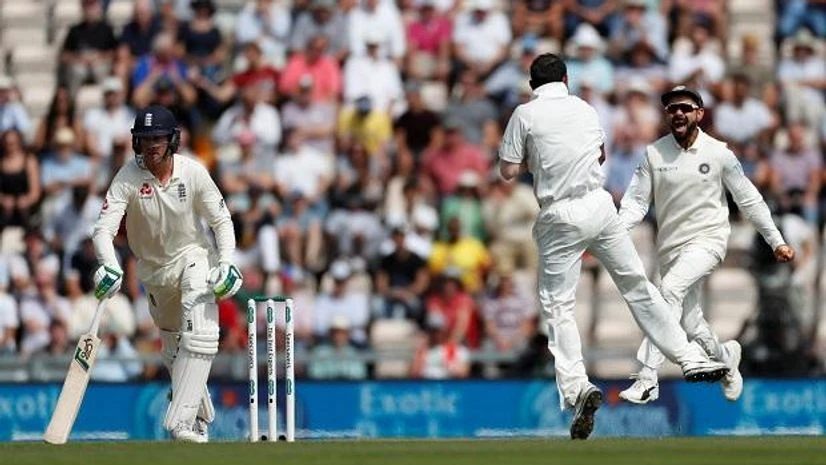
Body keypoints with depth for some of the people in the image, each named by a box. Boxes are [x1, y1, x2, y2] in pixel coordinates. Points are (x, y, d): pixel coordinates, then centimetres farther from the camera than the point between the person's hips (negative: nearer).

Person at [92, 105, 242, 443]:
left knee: (200, 330, -26)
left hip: (194, 256, -2)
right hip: (154, 269, 2)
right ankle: (202, 418, 36)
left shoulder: (193, 172, -16)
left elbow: (221, 220, -6)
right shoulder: (128, 178, -18)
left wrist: (226, 263, -20)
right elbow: (104, 228, -27)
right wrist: (108, 265, -46)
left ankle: (182, 421, -32)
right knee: (173, 350, 14)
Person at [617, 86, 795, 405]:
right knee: (690, 325, 8)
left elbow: (749, 200, 3)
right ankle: (725, 357, 44)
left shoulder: (718, 154, -5)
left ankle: (647, 379, -34)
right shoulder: (655, 154, -1)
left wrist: (776, 241, 4)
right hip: (670, 245, 4)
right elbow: (637, 200, -2)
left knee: (670, 289, -30)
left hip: (707, 240, -4)